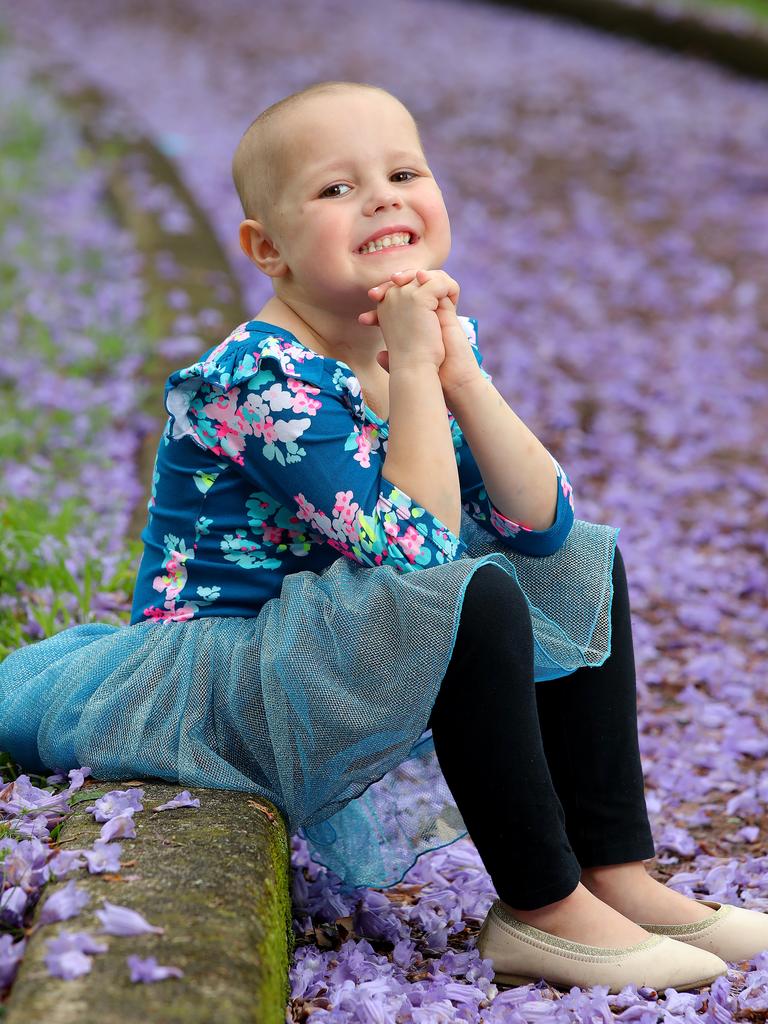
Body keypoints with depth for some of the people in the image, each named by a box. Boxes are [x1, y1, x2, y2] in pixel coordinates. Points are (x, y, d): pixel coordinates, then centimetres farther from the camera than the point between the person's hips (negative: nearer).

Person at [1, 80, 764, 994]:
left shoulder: (432, 339, 2)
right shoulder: (265, 378, -23)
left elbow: (539, 522, -5)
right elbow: (419, 551, -29)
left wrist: (460, 374, -16)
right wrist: (411, 371, -24)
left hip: (347, 668, 9)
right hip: (217, 678, -9)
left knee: (582, 560, 12)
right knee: (473, 599, -32)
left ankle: (618, 874, 8)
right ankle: (541, 910, -17)